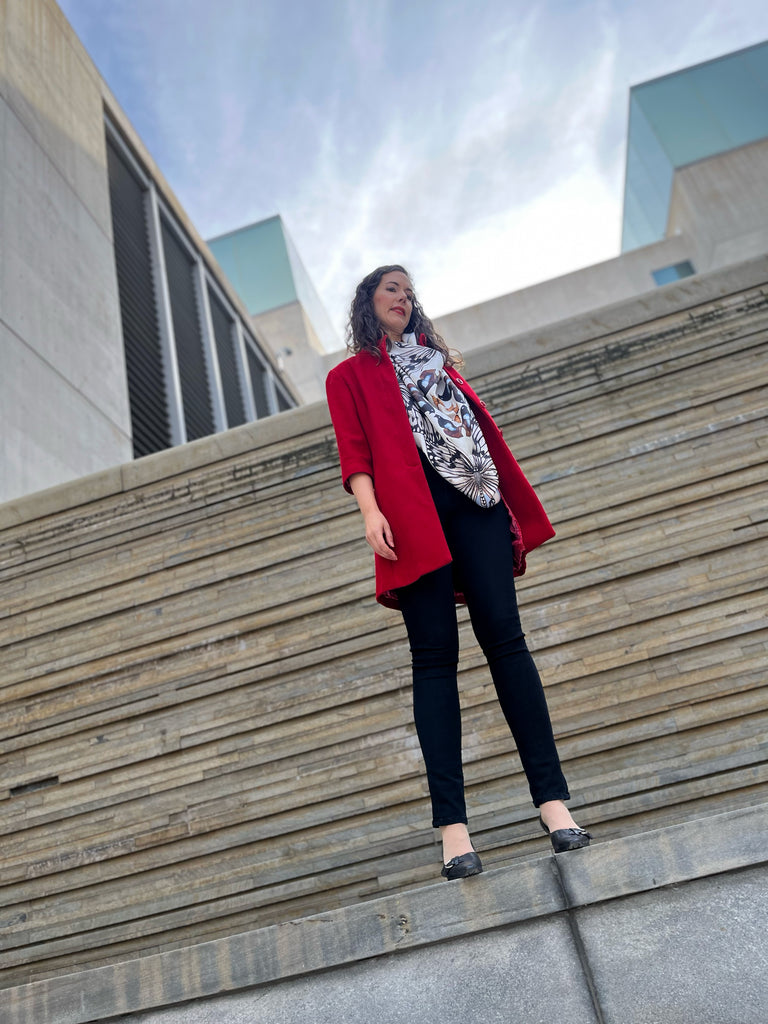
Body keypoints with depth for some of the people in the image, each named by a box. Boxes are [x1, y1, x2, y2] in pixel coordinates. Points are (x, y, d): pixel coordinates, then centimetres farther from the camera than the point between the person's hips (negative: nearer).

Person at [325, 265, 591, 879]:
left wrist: (518, 511, 16)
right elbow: (354, 449, 4)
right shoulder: (349, 375, 20)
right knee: (435, 655, -9)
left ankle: (552, 799, -9)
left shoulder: (437, 360, 31)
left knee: (504, 636, -9)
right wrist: (370, 511, -14)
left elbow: (483, 425, 24)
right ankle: (453, 827, -9)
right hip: (411, 510, -3)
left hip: (474, 499, 3)